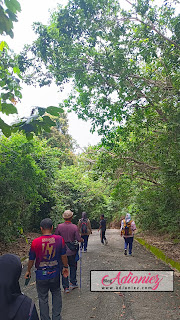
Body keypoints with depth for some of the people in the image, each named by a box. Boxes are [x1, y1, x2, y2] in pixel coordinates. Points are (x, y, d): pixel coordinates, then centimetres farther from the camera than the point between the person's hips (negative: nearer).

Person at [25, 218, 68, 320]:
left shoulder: (35, 242, -16)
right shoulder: (59, 239, -13)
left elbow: (31, 260, -4)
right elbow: (63, 256, -2)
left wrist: (28, 271, 14)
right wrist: (65, 267, 15)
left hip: (41, 275, -1)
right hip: (55, 273, 1)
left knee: (43, 298, 17)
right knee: (56, 294, 23)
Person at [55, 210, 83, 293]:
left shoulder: (59, 226, -11)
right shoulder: (74, 227, -14)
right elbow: (79, 239, -12)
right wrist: (82, 240, 10)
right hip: (72, 250, 0)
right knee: (73, 266, 21)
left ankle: (66, 287, 16)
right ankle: (73, 283, 25)